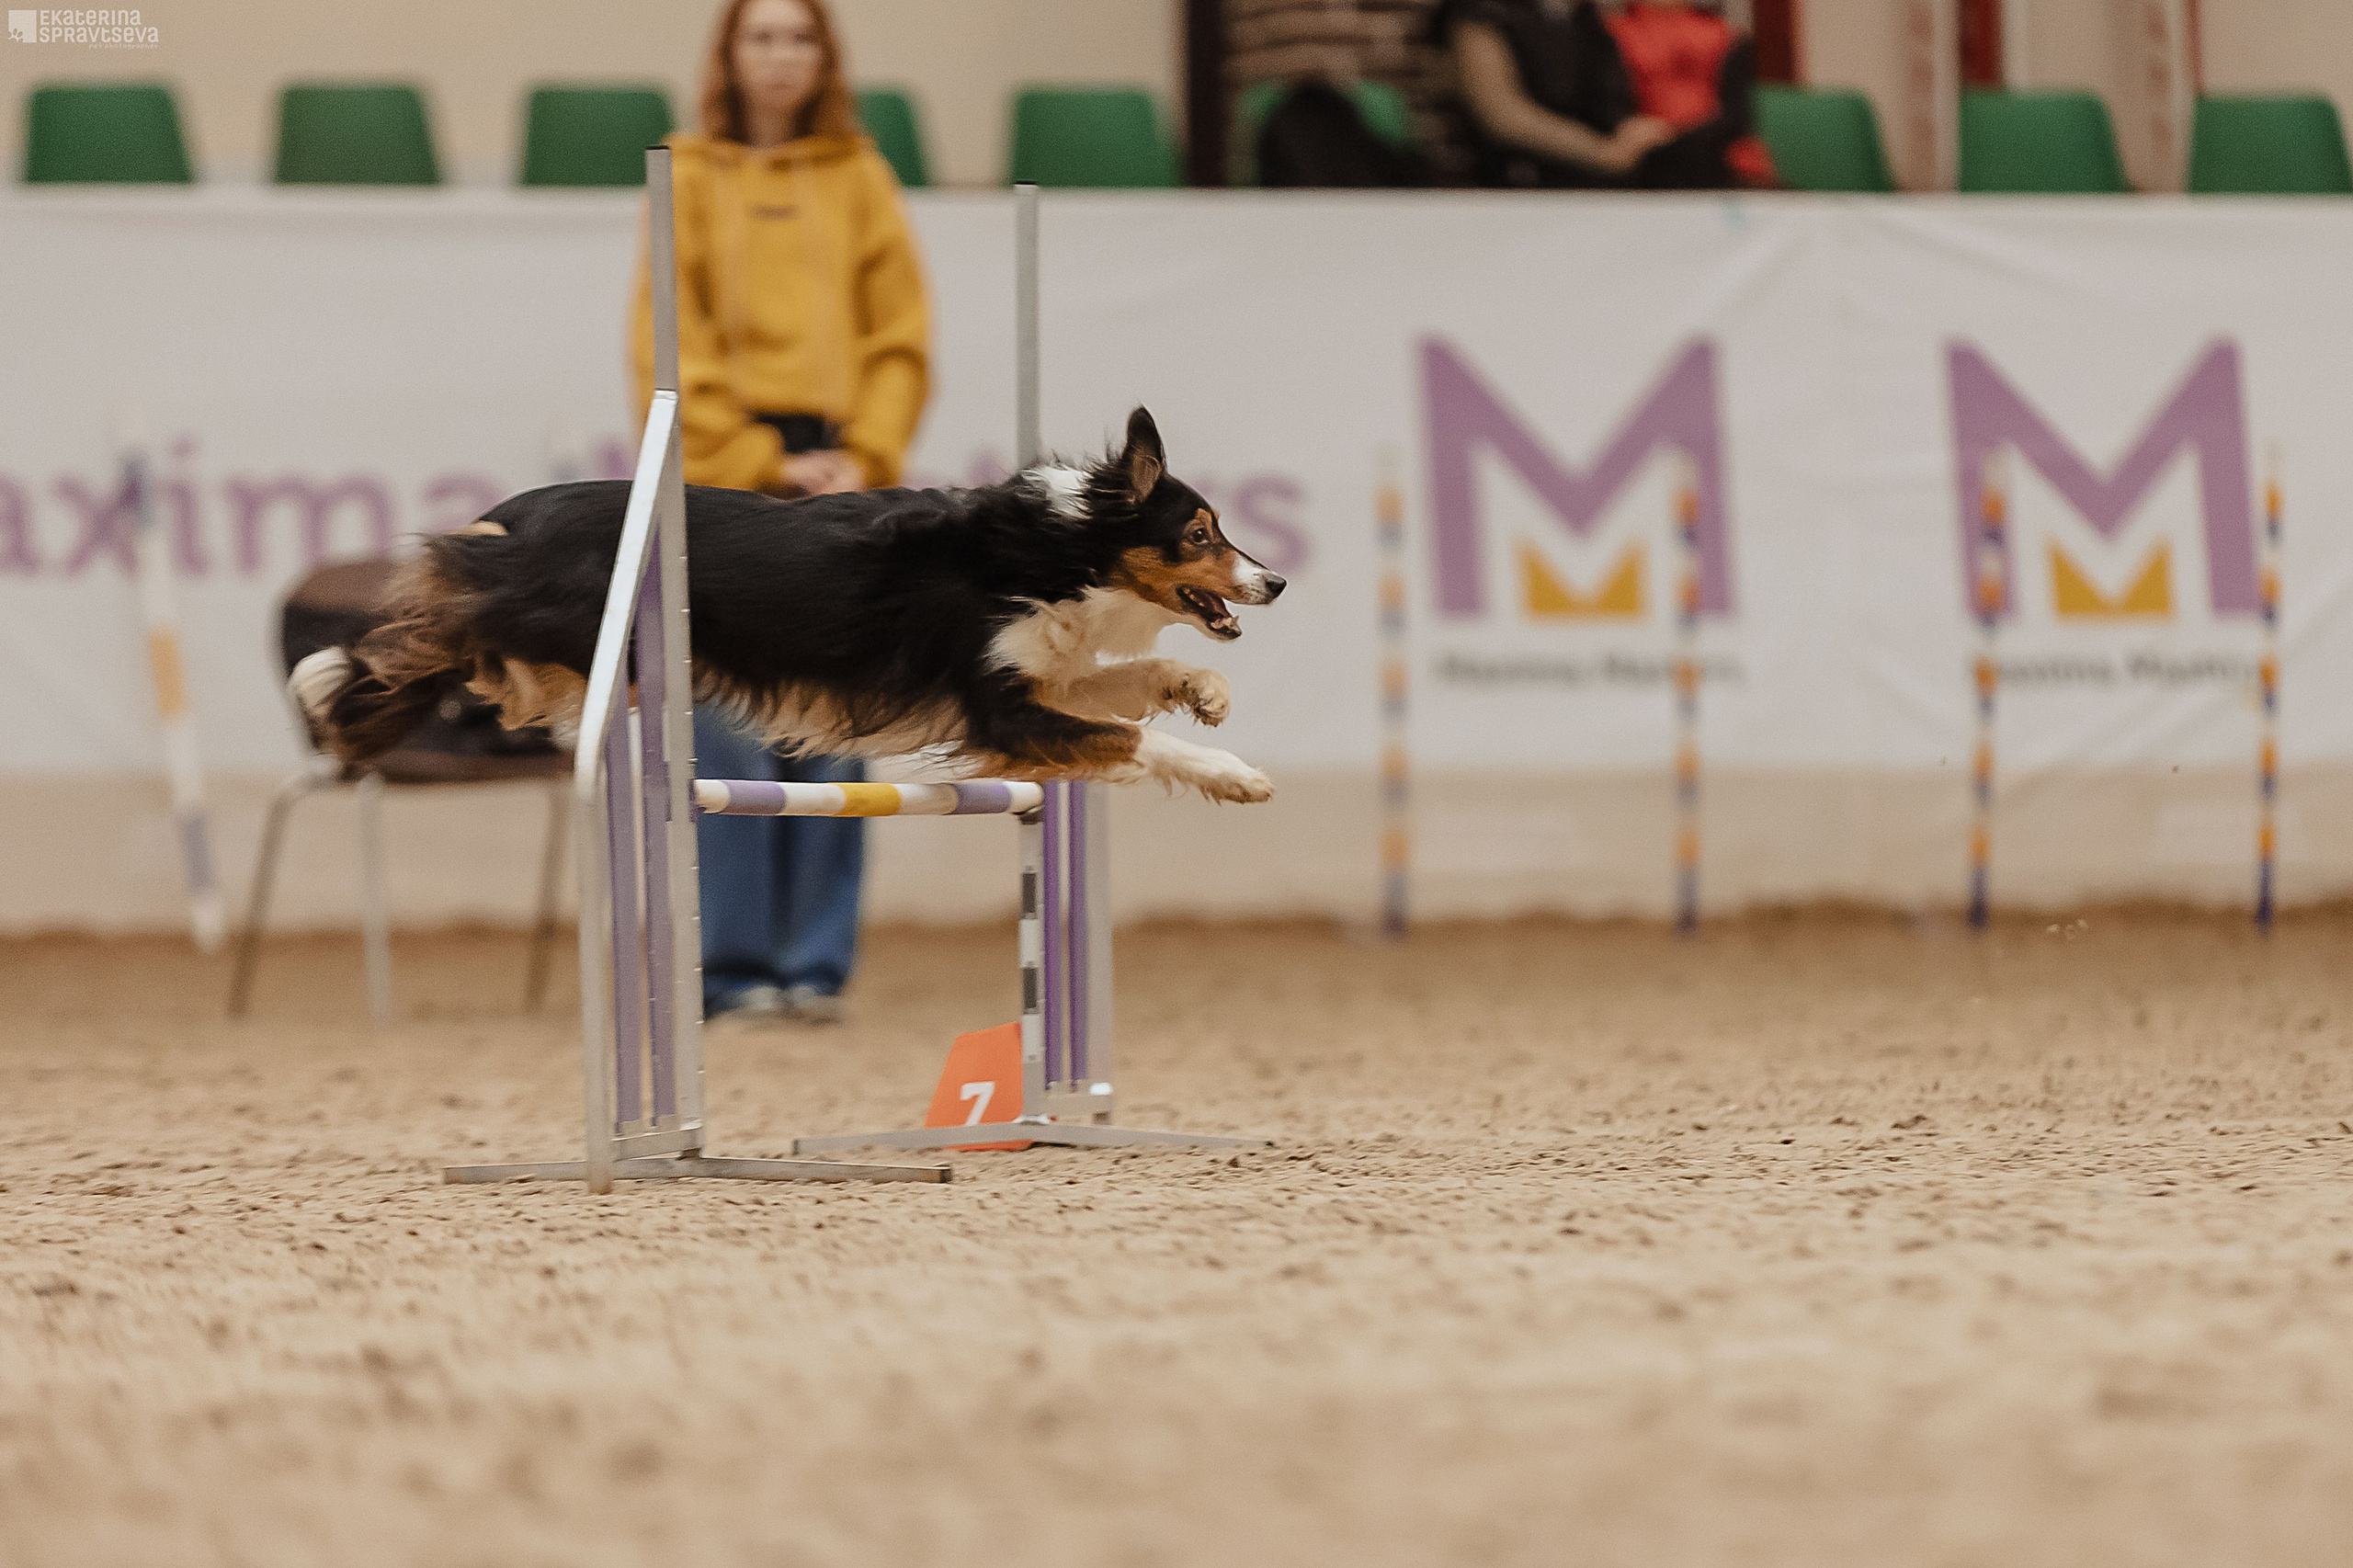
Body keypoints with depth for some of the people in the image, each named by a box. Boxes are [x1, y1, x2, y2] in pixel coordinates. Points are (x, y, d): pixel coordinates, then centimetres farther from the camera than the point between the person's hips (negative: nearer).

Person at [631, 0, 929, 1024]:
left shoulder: (860, 180, 11)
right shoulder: (690, 180, 5)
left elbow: (901, 336, 9)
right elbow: (672, 349, 0)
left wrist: (864, 458, -5)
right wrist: (762, 463, -8)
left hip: (842, 478, 2)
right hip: (724, 480, -2)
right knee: (734, 731, -5)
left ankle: (816, 964, 5)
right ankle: (735, 966, -1)